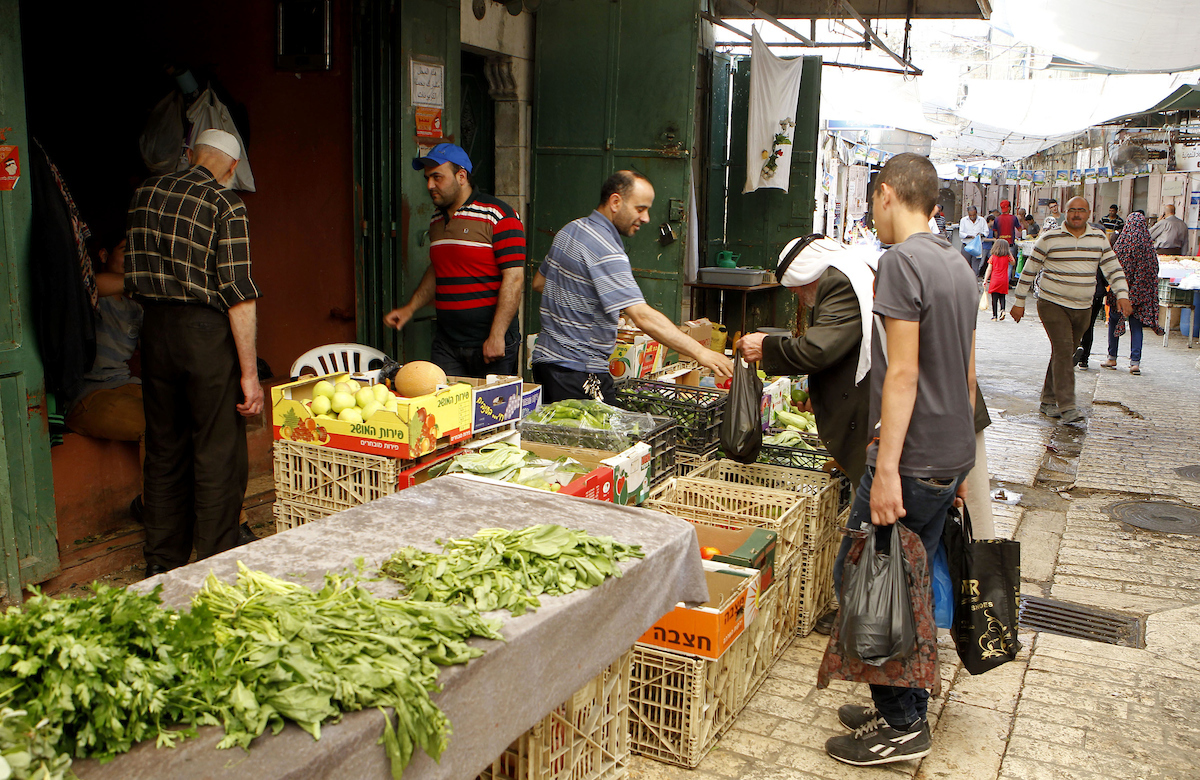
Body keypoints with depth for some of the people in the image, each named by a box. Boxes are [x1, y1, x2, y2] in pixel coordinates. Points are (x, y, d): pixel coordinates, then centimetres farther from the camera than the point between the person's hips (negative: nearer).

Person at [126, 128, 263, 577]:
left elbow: (134, 280, 17)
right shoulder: (225, 204, -10)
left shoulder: (146, 194, 9)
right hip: (208, 333, -6)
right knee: (218, 456, 3)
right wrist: (249, 372, -14)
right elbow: (238, 293, -15)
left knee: (164, 452, 15)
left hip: (155, 328, 6)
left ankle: (162, 565, 26)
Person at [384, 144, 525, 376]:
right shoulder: (436, 219, 14)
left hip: (491, 343, -6)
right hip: (446, 343, 6)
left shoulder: (498, 215, -9)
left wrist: (497, 336, -19)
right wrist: (410, 309, 16)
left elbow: (514, 278, -15)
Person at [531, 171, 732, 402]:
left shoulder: (570, 230, 10)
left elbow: (539, 283, 22)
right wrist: (699, 352, -29)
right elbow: (643, 316, -29)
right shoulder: (605, 251, -21)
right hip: (579, 373, -10)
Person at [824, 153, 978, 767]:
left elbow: (903, 373, -20)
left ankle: (902, 726, 7)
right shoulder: (958, 266, 14)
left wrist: (887, 469, -21)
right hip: (951, 456, 9)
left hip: (912, 459, -9)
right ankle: (907, 711, 26)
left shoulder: (901, 261, -13)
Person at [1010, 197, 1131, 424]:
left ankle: (1048, 401, 21)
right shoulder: (1049, 238, -4)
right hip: (1052, 304, -4)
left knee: (1065, 354, 10)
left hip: (1082, 307, 5)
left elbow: (1113, 269, 8)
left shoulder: (1099, 239, 8)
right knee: (1063, 349, -16)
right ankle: (1066, 406, -18)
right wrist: (1019, 302, 0)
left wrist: (1122, 295, -8)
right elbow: (1029, 270, 1)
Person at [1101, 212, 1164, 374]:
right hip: (1142, 293, 2)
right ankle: (1135, 362, -3)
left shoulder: (1121, 244, -9)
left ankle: (1112, 358, 18)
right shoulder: (1148, 246, -1)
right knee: (1136, 326, 5)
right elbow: (1154, 271, 2)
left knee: (1114, 321, 14)